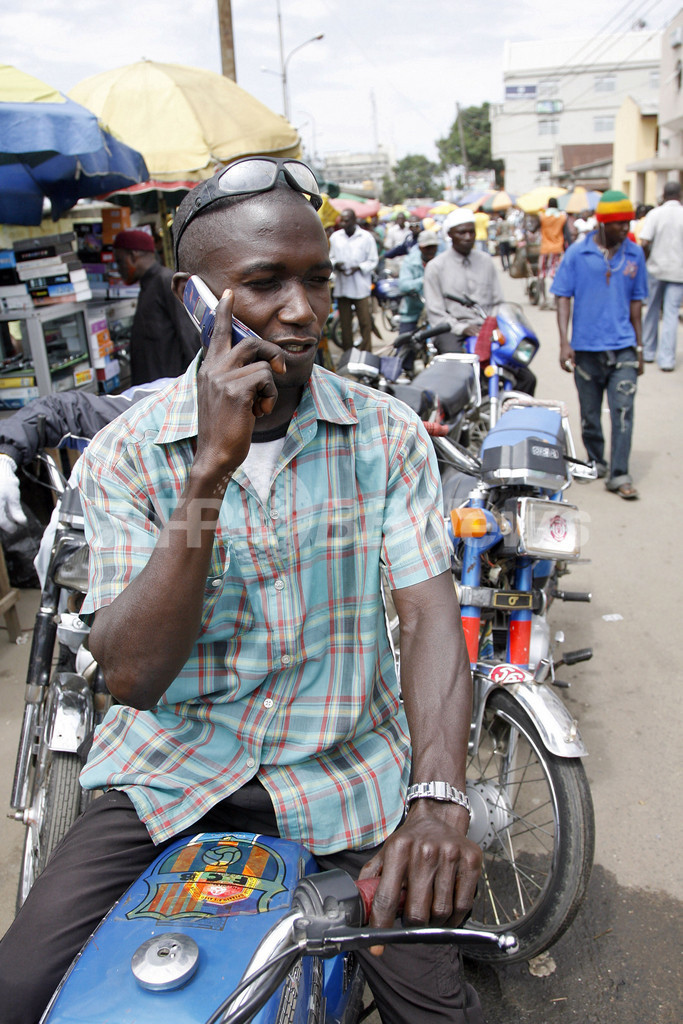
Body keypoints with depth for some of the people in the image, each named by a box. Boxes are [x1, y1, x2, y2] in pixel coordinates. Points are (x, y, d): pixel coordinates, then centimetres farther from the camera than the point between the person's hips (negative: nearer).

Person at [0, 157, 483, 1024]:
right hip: (173, 764, 0)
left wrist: (438, 795, -29)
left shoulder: (387, 436, -5)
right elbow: (130, 676, -16)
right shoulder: (124, 454, -8)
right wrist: (211, 466, -26)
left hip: (343, 764, 1)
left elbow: (430, 616, -11)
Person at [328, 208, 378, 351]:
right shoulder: (335, 237, 11)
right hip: (342, 287, 3)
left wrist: (358, 267, -14)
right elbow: (331, 257, 18)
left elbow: (373, 261, 3)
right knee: (345, 322, 5)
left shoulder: (366, 237, 1)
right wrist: (335, 264, -5)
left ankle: (366, 353, 0)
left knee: (365, 322, -6)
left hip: (360, 287, -3)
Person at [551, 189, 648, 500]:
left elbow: (636, 301, 12)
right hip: (586, 346, -1)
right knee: (589, 413, 10)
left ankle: (618, 474, -4)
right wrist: (564, 341, -10)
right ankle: (596, 461, 30)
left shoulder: (634, 254, 5)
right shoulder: (577, 253, -2)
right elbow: (563, 296, -1)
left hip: (623, 346, 1)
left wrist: (639, 346, 13)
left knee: (623, 410, -8)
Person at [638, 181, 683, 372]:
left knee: (652, 311, 15)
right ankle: (666, 358, -4)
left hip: (656, 268, 1)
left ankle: (648, 351, 25)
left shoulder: (655, 214, -6)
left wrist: (646, 260, 3)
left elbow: (644, 243, -14)